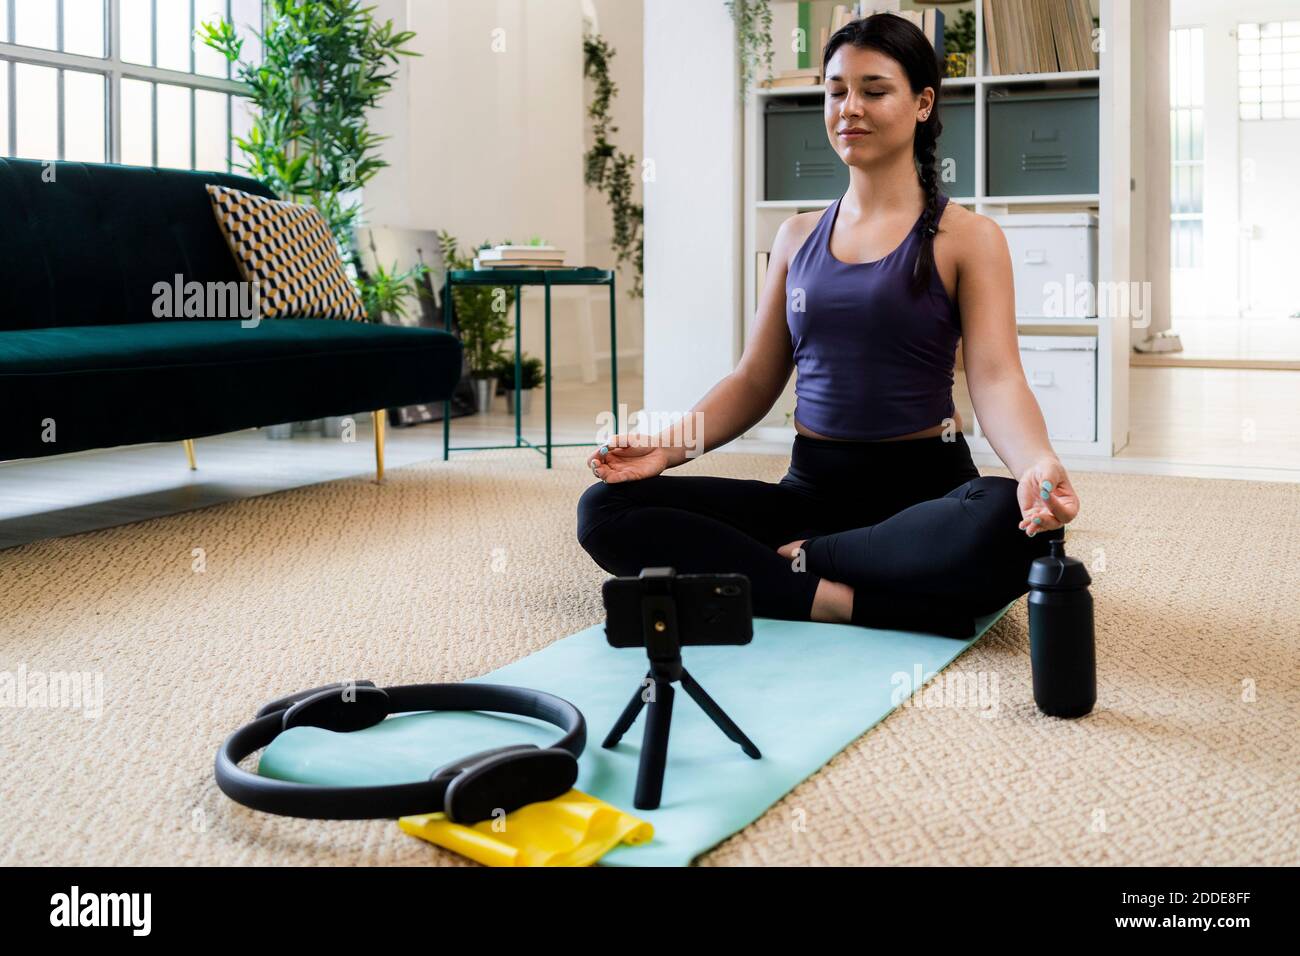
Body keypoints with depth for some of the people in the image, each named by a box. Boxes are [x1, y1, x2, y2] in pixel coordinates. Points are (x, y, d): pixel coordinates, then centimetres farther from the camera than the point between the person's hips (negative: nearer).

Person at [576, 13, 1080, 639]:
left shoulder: (966, 238, 1)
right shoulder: (798, 237, 13)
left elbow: (996, 379, -11)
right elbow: (755, 381, 12)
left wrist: (1036, 465, -34)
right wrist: (671, 444, -6)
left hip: (923, 488, -3)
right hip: (810, 487, 4)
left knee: (1010, 522, -39)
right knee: (606, 511, -15)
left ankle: (801, 561, -18)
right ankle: (839, 600, -24)